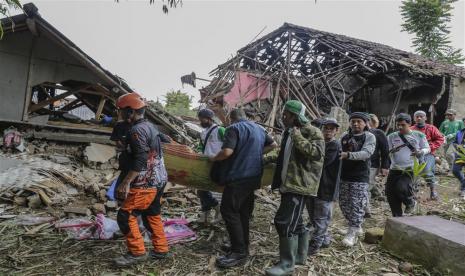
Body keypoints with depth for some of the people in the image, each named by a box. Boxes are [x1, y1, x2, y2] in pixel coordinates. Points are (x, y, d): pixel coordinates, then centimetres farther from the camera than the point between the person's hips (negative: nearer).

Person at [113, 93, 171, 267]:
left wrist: (126, 183, -25)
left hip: (146, 183, -10)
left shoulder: (137, 130, -18)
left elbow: (140, 160, -24)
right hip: (158, 179, 10)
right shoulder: (149, 126, 11)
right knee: (151, 214, 19)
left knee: (125, 215, -2)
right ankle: (161, 249, 26)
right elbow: (164, 139, 26)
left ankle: (137, 252, 6)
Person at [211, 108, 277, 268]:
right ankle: (242, 246, 23)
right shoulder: (259, 129, 16)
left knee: (229, 211, -4)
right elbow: (273, 144, 25)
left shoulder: (234, 128, -9)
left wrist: (214, 159, -4)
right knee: (243, 211, 15)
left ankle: (239, 252, -2)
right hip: (253, 175, 9)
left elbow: (227, 152, -21)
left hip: (238, 176, -9)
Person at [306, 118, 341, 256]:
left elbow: (322, 163, -23)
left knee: (320, 218, 1)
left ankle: (314, 245, 10)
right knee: (313, 217, 17)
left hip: (326, 188, -9)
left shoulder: (335, 145, -12)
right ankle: (325, 239, 32)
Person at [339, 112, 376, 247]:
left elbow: (366, 153, -19)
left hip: (360, 177, -5)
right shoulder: (344, 136, 11)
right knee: (343, 203, 11)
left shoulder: (369, 137, -3)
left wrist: (348, 155, -32)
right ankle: (357, 227, 30)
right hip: (344, 176, 5)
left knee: (357, 205, -4)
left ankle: (352, 233, 7)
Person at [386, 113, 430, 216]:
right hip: (395, 169, 3)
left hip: (411, 169, -3)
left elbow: (427, 148, 9)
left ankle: (411, 202, 10)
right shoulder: (392, 136, 6)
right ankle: (397, 217, 22)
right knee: (390, 194, 1)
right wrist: (391, 151, -17)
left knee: (401, 187, -25)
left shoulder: (418, 135, 3)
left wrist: (421, 152, -14)